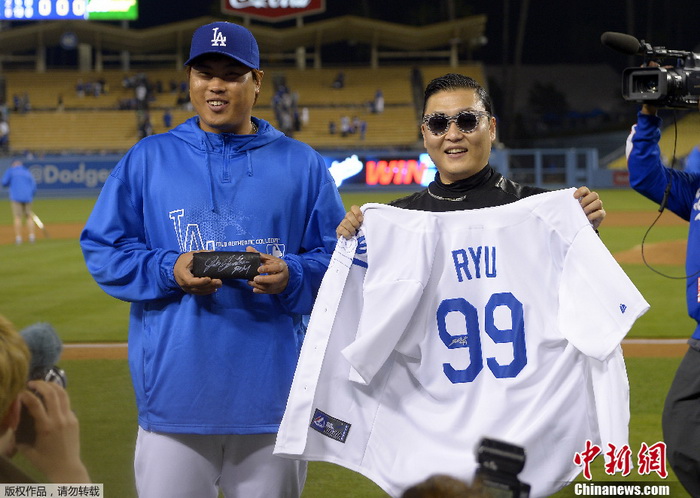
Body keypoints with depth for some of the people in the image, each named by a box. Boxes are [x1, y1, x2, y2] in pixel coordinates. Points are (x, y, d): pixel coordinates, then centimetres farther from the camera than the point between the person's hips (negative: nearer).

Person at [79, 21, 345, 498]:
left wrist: (291, 276, -13)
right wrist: (168, 271, -11)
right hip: (175, 391, 0)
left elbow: (338, 257, 7)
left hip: (273, 397, 1)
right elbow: (101, 248, 6)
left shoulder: (301, 163, 9)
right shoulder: (148, 158, 8)